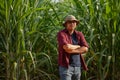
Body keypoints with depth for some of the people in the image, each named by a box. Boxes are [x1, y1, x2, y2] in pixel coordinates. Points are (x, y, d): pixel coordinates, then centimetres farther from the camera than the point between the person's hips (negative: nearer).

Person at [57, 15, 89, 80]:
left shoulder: (79, 34, 8)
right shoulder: (61, 34, -8)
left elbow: (85, 49, -5)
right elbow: (67, 47, -25)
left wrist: (72, 51, -17)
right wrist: (78, 46, -8)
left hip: (77, 67, 6)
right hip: (65, 66, -6)